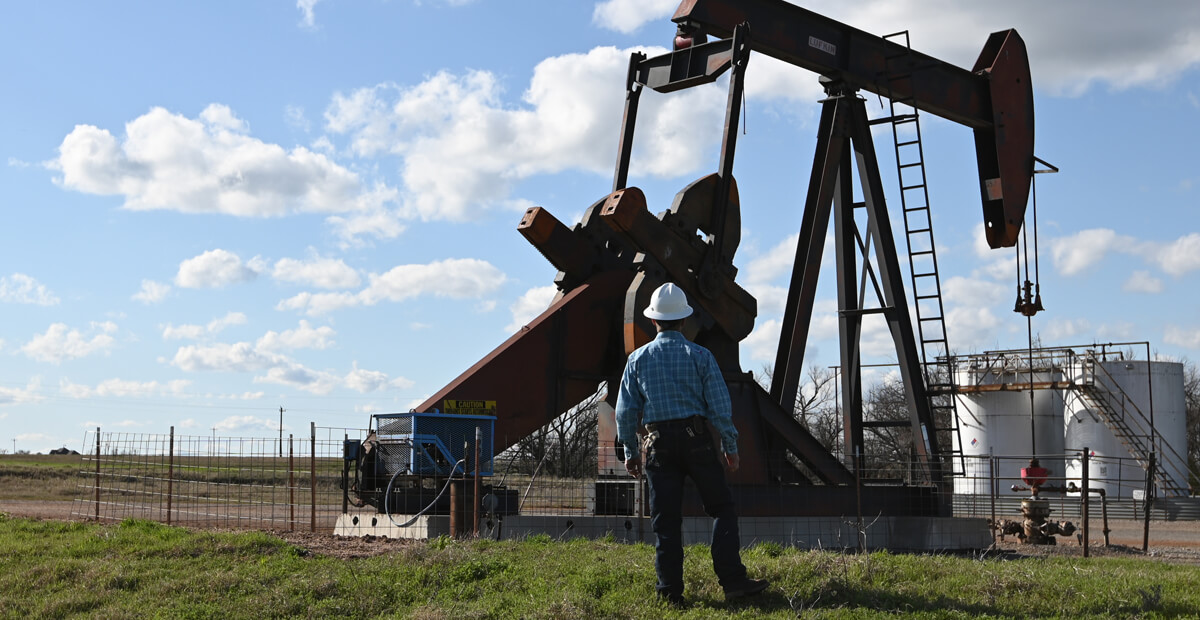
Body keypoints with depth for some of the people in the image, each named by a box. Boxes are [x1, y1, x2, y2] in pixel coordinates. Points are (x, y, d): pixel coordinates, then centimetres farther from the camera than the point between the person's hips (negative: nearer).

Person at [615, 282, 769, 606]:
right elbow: (720, 406, -4)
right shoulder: (700, 356, -1)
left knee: (666, 520, 4)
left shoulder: (638, 359, 4)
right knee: (722, 509, 7)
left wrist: (630, 451, 13)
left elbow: (625, 411, 4)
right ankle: (733, 581, 1)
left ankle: (670, 592, 5)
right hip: (697, 441, -2)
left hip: (658, 444, 2)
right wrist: (731, 447, 5)